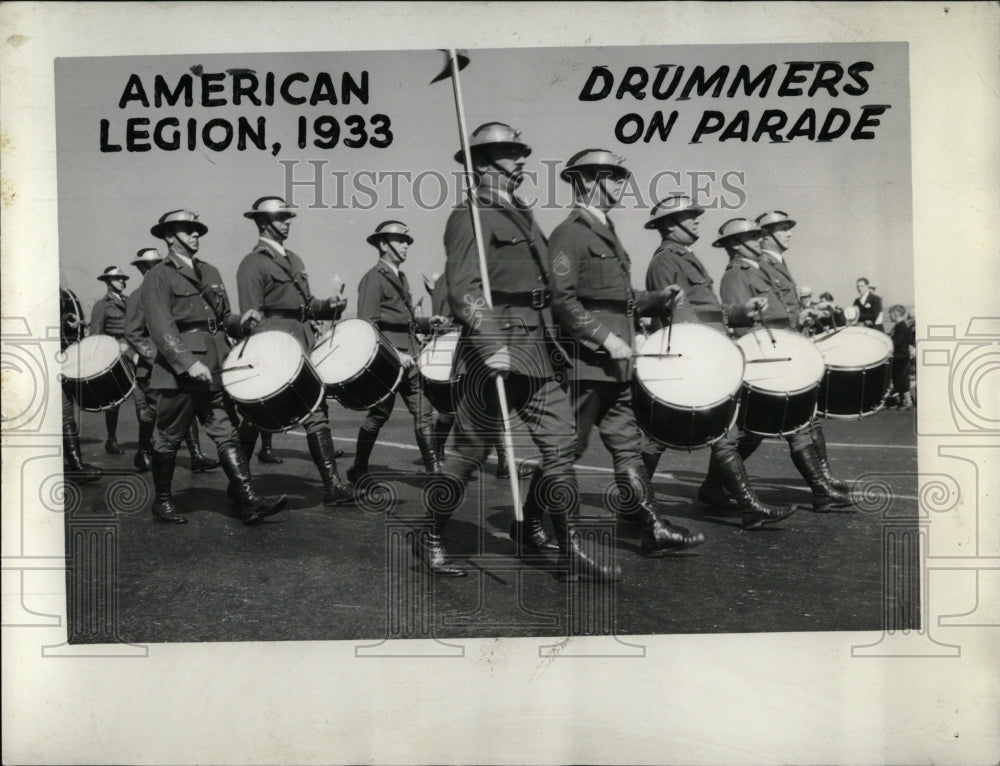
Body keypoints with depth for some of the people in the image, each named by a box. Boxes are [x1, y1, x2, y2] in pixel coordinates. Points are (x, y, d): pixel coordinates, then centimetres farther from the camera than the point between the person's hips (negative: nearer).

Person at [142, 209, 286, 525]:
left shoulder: (210, 272, 18)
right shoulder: (158, 277, -3)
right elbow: (161, 329, -13)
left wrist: (239, 321, -1)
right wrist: (189, 363, -23)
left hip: (214, 370, 6)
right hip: (178, 372, -5)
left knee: (227, 434, 0)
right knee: (168, 439, 7)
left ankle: (249, 502, -5)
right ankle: (162, 501, 24)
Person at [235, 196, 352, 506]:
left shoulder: (294, 260, 20)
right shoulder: (252, 264, -4)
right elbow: (252, 317, -11)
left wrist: (329, 305, 3)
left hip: (304, 343, 7)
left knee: (316, 410, 1)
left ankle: (332, 485, 0)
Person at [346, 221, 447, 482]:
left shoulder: (400, 277, 18)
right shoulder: (373, 278, -9)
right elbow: (367, 325, -15)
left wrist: (427, 322, 6)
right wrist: (394, 354, -22)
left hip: (408, 357, 8)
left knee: (423, 413, 1)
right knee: (379, 415, 3)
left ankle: (434, 470, 2)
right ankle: (358, 469, 20)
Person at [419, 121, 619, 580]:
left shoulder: (521, 216, 20)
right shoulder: (470, 217, -8)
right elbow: (462, 289, -20)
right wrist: (490, 344, -32)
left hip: (537, 352, 9)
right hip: (495, 350, -8)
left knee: (561, 442, 4)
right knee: (469, 451, 0)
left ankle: (531, 529, 16)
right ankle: (431, 539, 18)